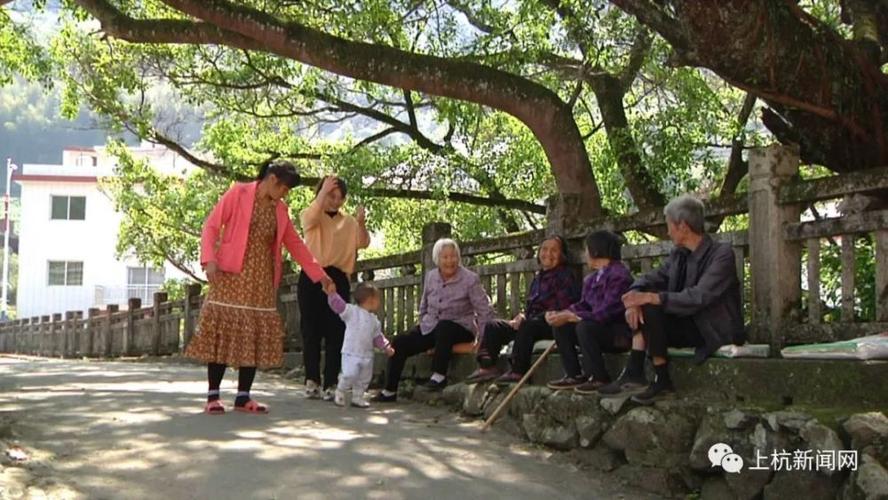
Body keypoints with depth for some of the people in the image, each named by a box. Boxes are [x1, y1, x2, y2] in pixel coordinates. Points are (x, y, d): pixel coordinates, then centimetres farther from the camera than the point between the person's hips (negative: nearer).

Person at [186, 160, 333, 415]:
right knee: (223, 330, -8)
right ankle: (213, 396, -2)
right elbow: (211, 225, -6)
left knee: (257, 335, 0)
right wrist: (209, 259, -20)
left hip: (262, 279, 5)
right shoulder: (239, 193, -2)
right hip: (232, 275, -5)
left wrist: (319, 274, 15)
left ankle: (243, 397, 6)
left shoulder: (280, 210, 13)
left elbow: (295, 244, 18)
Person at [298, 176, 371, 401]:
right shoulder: (310, 215, 9)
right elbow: (313, 217, -16)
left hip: (338, 279, 3)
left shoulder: (349, 222, 16)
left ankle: (330, 385, -1)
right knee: (312, 331, -2)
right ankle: (312, 381, 1)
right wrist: (325, 189, -12)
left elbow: (363, 243, 3)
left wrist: (361, 223, -13)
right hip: (312, 277, -2)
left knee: (336, 333, -2)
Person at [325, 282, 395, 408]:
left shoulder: (374, 320, 13)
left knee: (364, 379, 11)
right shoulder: (352, 311, -6)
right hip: (351, 353, -7)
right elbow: (337, 305, -14)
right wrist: (332, 293, -26)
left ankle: (358, 397, 26)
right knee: (349, 375, -16)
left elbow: (377, 336, 18)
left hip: (367, 355, 7)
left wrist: (386, 347, 9)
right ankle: (340, 392, 8)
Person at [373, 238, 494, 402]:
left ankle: (439, 375, -28)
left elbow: (485, 312, -12)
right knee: (399, 343, -12)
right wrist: (423, 324, 12)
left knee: (443, 327, -39)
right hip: (430, 328, 5)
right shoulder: (430, 277, 4)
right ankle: (389, 391, -3)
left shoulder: (470, 279, -12)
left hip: (461, 328, -5)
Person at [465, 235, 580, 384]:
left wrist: (525, 319, -18)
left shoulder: (566, 275, -2)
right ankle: (487, 366, -16)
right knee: (493, 326, -1)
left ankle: (518, 371, -37)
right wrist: (521, 316, -1)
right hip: (532, 321, 8)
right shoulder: (538, 277, 21)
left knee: (527, 326, -37)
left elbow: (562, 307, -14)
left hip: (552, 324, -8)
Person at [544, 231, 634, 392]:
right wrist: (560, 314, -10)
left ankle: (600, 379, -18)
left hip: (621, 335, -9)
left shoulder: (619, 275, -19)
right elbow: (583, 305, 8)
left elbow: (606, 314, -25)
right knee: (561, 327, -2)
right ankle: (574, 375, 3)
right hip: (600, 327, 9)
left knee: (584, 327, -31)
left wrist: (570, 317, -22)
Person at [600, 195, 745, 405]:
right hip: (689, 324, 8)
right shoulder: (679, 255, 8)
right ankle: (634, 373, -18)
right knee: (643, 310, -10)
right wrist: (635, 299, -20)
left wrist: (651, 297, -29)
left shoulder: (721, 254, -15)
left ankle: (662, 380, -15)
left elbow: (698, 298, -26)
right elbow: (648, 280, 3)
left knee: (650, 308, -22)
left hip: (716, 331, -8)